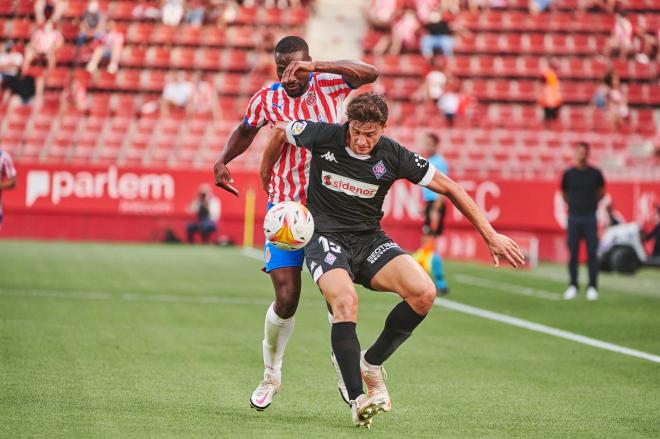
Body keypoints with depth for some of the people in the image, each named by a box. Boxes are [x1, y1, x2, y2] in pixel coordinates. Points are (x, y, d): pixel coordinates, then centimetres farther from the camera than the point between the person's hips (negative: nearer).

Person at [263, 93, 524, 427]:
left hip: (369, 240, 3)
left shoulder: (394, 156, -9)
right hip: (325, 237, -3)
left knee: (424, 293, -22)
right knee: (345, 300, -33)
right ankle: (356, 399, -29)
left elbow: (450, 188, -1)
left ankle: (370, 363, -1)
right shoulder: (323, 137, -12)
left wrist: (490, 235, -1)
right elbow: (280, 133, 8)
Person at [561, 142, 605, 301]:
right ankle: (573, 286, 9)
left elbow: (601, 191, 16)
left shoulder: (595, 173, 2)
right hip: (573, 217, 1)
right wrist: (572, 205, 10)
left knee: (592, 253, -3)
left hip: (590, 217, -1)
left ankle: (592, 287, 2)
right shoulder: (568, 174, 3)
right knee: (573, 253, 2)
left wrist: (592, 203, 10)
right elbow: (564, 193, 16)